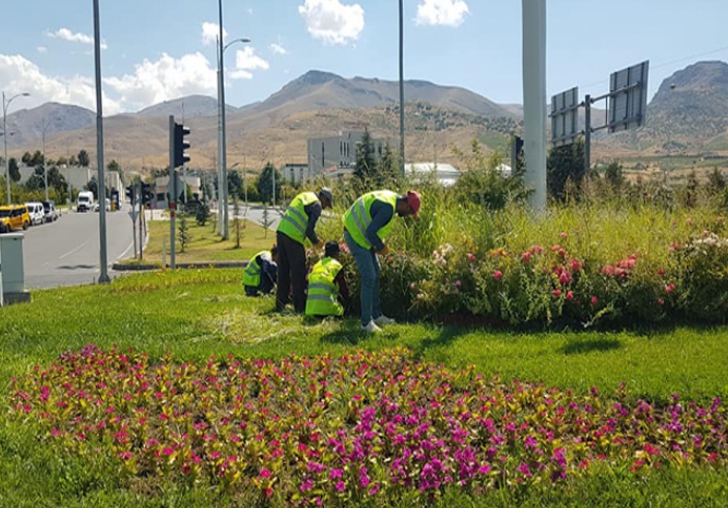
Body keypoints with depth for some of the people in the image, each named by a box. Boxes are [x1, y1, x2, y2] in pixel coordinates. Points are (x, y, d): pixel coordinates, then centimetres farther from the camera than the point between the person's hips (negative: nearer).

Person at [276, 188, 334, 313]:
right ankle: (300, 307, 5)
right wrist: (316, 242, 7)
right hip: (293, 236, -8)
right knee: (298, 274, 0)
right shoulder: (317, 205, -4)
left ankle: (280, 304, 19)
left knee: (283, 271, 14)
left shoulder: (304, 196, 22)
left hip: (281, 231, 8)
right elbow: (310, 229, -10)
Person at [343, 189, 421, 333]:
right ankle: (366, 322, -2)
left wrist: (380, 244, 6)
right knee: (369, 277, -9)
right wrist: (381, 247, -12)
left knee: (376, 273, 16)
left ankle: (376, 315, 25)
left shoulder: (392, 198, 6)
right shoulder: (388, 208, -26)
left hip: (359, 233, 11)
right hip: (356, 235, -11)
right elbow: (370, 232, -28)